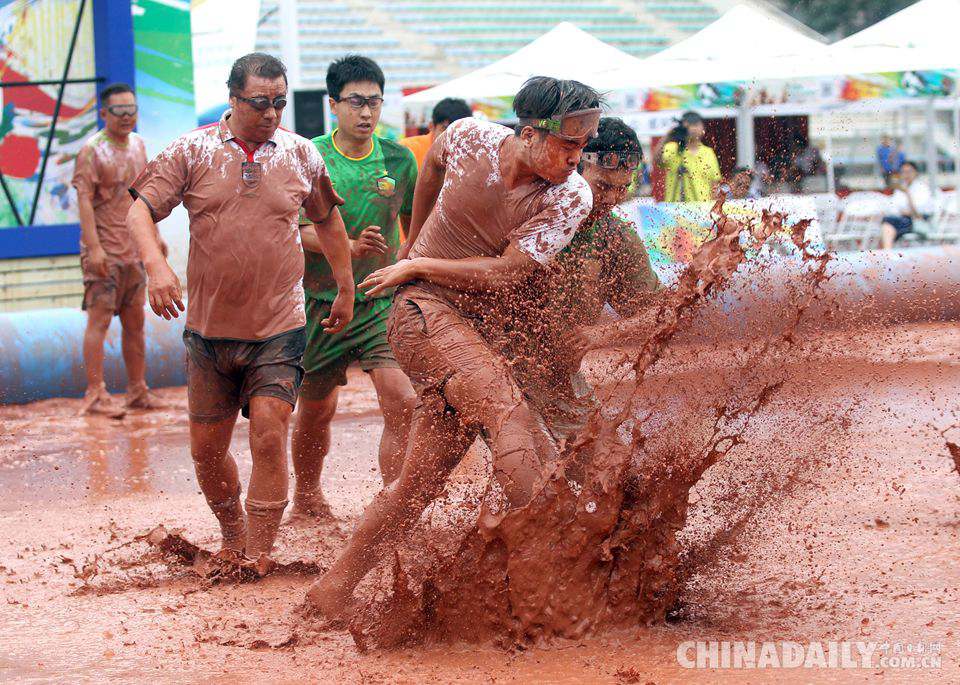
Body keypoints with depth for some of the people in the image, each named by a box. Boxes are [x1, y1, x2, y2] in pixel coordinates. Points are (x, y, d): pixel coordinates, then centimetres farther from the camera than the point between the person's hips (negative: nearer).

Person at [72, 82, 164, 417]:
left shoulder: (137, 144, 12)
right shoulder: (92, 149, -11)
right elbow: (84, 199, -16)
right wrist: (94, 247, -23)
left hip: (134, 249, 7)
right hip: (104, 251, -7)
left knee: (135, 320, 11)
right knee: (99, 319, -7)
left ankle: (138, 392, 19)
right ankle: (95, 395, -5)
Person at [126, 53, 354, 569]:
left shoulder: (301, 154, 4)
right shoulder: (192, 152, -1)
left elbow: (328, 221, 19)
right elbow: (140, 211, -7)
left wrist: (346, 288, 23)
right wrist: (156, 265, -25)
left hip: (278, 331, -1)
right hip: (209, 329, 1)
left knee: (268, 437, -14)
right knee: (206, 448, 7)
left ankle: (259, 555, -6)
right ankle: (232, 536, 31)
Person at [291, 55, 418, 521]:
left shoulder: (398, 159, 1)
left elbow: (416, 222, 17)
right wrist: (348, 246, -24)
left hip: (383, 303, 1)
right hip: (322, 302, -1)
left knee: (403, 403, -18)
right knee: (316, 410, 13)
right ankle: (306, 497, 38)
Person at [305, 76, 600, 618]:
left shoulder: (571, 196, -9)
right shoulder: (470, 138, -8)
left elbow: (502, 274, -12)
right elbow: (431, 166, 18)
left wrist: (417, 265, -6)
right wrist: (413, 240, 28)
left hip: (485, 334, 3)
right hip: (426, 311, -3)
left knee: (424, 478, 1)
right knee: (508, 414, -28)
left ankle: (336, 590, 11)